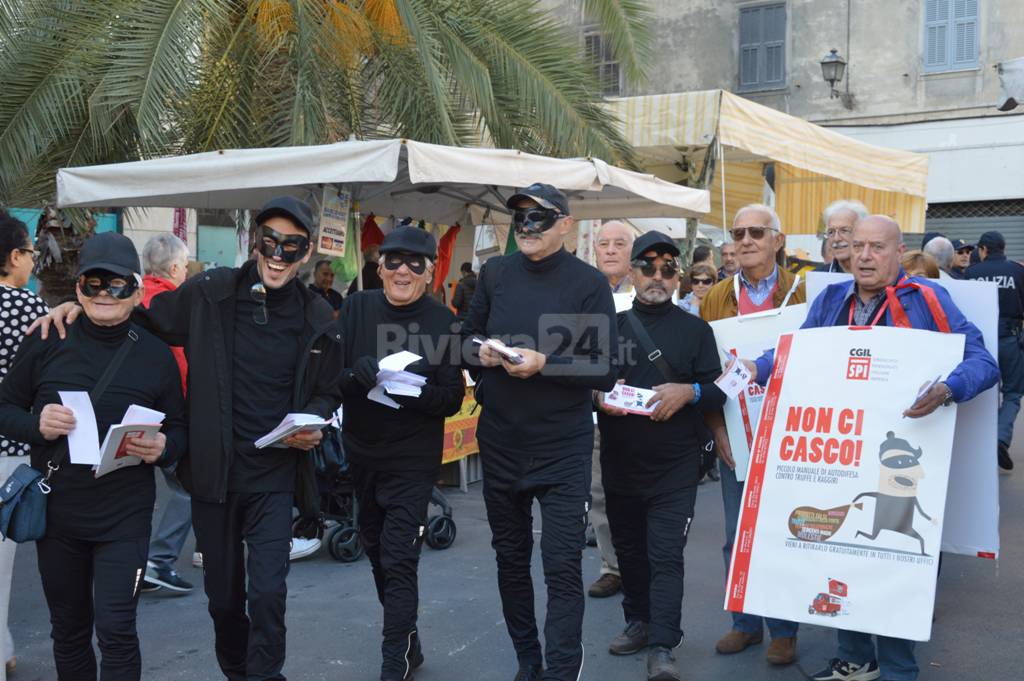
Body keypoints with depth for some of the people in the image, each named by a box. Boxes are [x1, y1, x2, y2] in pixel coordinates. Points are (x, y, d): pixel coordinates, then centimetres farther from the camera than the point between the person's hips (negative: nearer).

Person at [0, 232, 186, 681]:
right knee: (68, 629, 16)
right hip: (56, 512, 2)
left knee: (116, 631, -6)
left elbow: (179, 430, 4)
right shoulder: (46, 342, -2)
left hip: (124, 518, -2)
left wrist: (162, 448, -18)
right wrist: (37, 424, -16)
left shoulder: (156, 355, -3)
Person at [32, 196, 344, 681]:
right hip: (213, 472, 1)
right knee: (223, 592, 16)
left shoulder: (318, 320, -2)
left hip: (274, 477, -1)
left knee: (268, 592, -8)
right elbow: (149, 322, 10)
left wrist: (313, 426, -9)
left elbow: (328, 392, 11)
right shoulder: (209, 293, -5)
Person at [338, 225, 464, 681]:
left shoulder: (442, 321, -9)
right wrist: (354, 374, -26)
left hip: (412, 459, -4)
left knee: (398, 562, -7)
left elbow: (453, 399, -8)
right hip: (361, 454, 5)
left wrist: (419, 391, -28)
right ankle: (407, 643, 38)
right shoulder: (357, 308, -2)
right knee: (377, 553, 18)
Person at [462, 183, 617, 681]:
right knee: (510, 558, 16)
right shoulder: (494, 274, 5)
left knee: (562, 566, -6)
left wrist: (544, 364, -24)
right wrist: (481, 352, -9)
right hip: (499, 441, 5)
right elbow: (467, 336, 13)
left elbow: (604, 372, -11)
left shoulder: (589, 284, -7)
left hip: (562, 448, -4)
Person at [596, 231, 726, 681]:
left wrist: (689, 391, -20)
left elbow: (718, 391, 0)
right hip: (620, 462, 3)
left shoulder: (696, 330, 4)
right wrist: (597, 394, -12)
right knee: (629, 549, 14)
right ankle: (639, 622, 31)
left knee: (665, 555, -6)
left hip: (675, 466, -3)